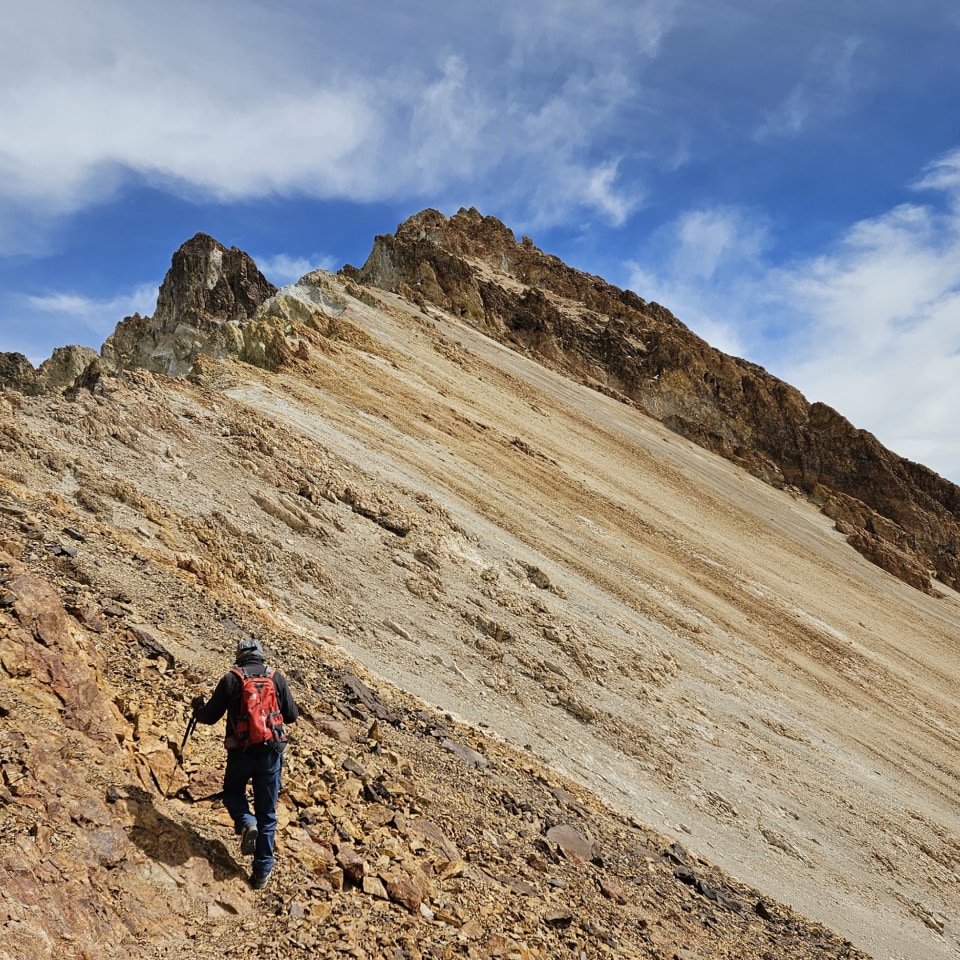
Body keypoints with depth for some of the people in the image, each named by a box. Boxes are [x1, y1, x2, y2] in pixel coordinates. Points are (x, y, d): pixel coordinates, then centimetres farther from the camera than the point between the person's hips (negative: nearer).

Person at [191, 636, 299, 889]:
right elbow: (292, 716, 5)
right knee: (267, 813, 12)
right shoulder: (276, 678, 0)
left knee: (232, 792, 27)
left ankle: (246, 823, -3)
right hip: (271, 752, 1)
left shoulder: (230, 679, -4)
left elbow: (209, 717, 1)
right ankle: (262, 871, 13)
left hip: (241, 752, -1)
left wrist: (197, 706, 22)